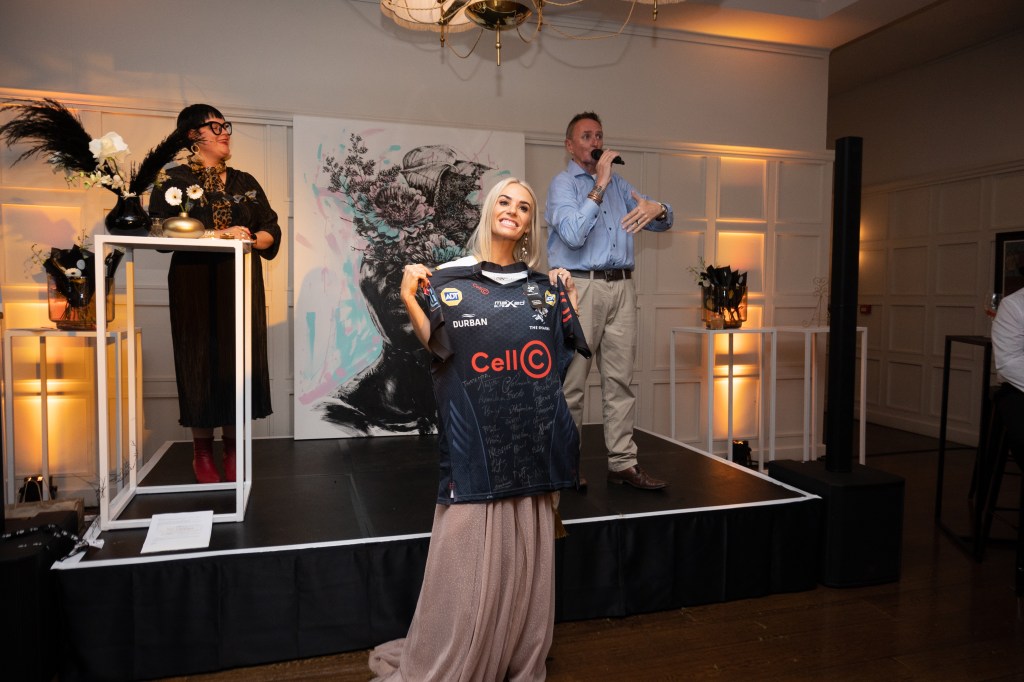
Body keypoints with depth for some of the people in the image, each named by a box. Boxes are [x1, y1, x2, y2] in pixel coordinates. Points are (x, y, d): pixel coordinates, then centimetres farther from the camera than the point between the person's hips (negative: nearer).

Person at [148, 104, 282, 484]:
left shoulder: (245, 183, 15)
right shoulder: (175, 180, 2)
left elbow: (271, 231, 12)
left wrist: (250, 239, -10)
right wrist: (218, 234, -16)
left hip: (241, 286, 3)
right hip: (195, 286, -3)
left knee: (238, 363, 1)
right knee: (201, 364, -1)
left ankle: (232, 450, 12)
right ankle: (202, 454, 11)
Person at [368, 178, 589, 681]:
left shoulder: (543, 285, 13)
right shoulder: (450, 278, 3)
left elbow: (569, 348, 14)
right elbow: (438, 346, -5)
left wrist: (569, 303, 11)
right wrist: (410, 301, -17)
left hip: (533, 437, 4)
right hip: (476, 437, -3)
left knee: (527, 555, 10)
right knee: (470, 555, -3)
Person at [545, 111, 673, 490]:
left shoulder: (618, 184, 21)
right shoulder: (562, 183, 3)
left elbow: (664, 221, 18)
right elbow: (573, 234, -15)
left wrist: (657, 209, -5)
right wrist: (599, 185, -14)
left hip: (621, 288, 6)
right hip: (581, 286, -5)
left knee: (620, 379, 4)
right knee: (571, 382, -2)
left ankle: (623, 462, 8)